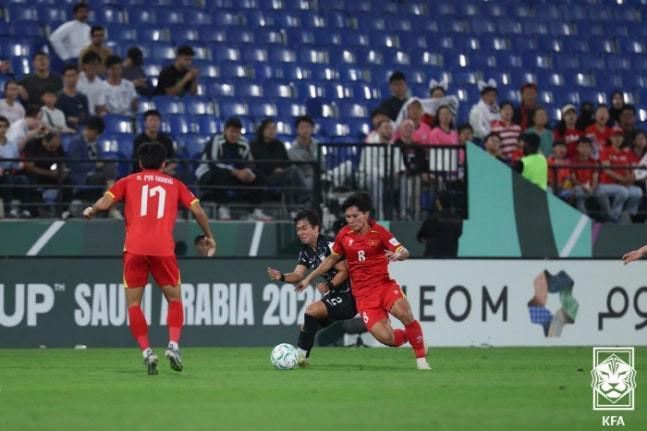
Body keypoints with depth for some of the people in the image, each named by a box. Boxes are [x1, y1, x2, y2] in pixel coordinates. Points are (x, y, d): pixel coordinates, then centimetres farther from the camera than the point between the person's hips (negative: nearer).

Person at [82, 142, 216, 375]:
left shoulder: (129, 181, 15)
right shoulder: (174, 184, 17)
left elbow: (104, 203, 3)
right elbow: (197, 210, 9)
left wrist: (89, 211, 24)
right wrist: (209, 237, 22)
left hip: (134, 248, 0)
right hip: (163, 248, 0)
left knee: (133, 303, 7)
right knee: (174, 300, 14)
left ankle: (146, 351, -10)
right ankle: (173, 345, -9)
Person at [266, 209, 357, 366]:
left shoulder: (329, 245, -16)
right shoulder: (306, 251, 9)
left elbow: (344, 271, -19)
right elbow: (298, 275, -3)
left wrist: (329, 285, -32)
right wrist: (282, 277, -23)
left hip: (347, 296, -9)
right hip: (334, 296, 9)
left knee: (312, 310, -23)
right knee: (306, 327, 6)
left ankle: (301, 355, -19)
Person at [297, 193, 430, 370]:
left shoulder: (379, 232, -3)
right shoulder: (344, 235, 5)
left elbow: (404, 252, -7)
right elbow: (332, 259, 20)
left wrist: (399, 255, -31)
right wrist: (309, 278, 23)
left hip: (384, 284, -1)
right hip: (363, 294, 1)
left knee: (402, 312, -33)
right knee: (383, 336, -20)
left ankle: (421, 356, -10)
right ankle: (408, 336, 17)